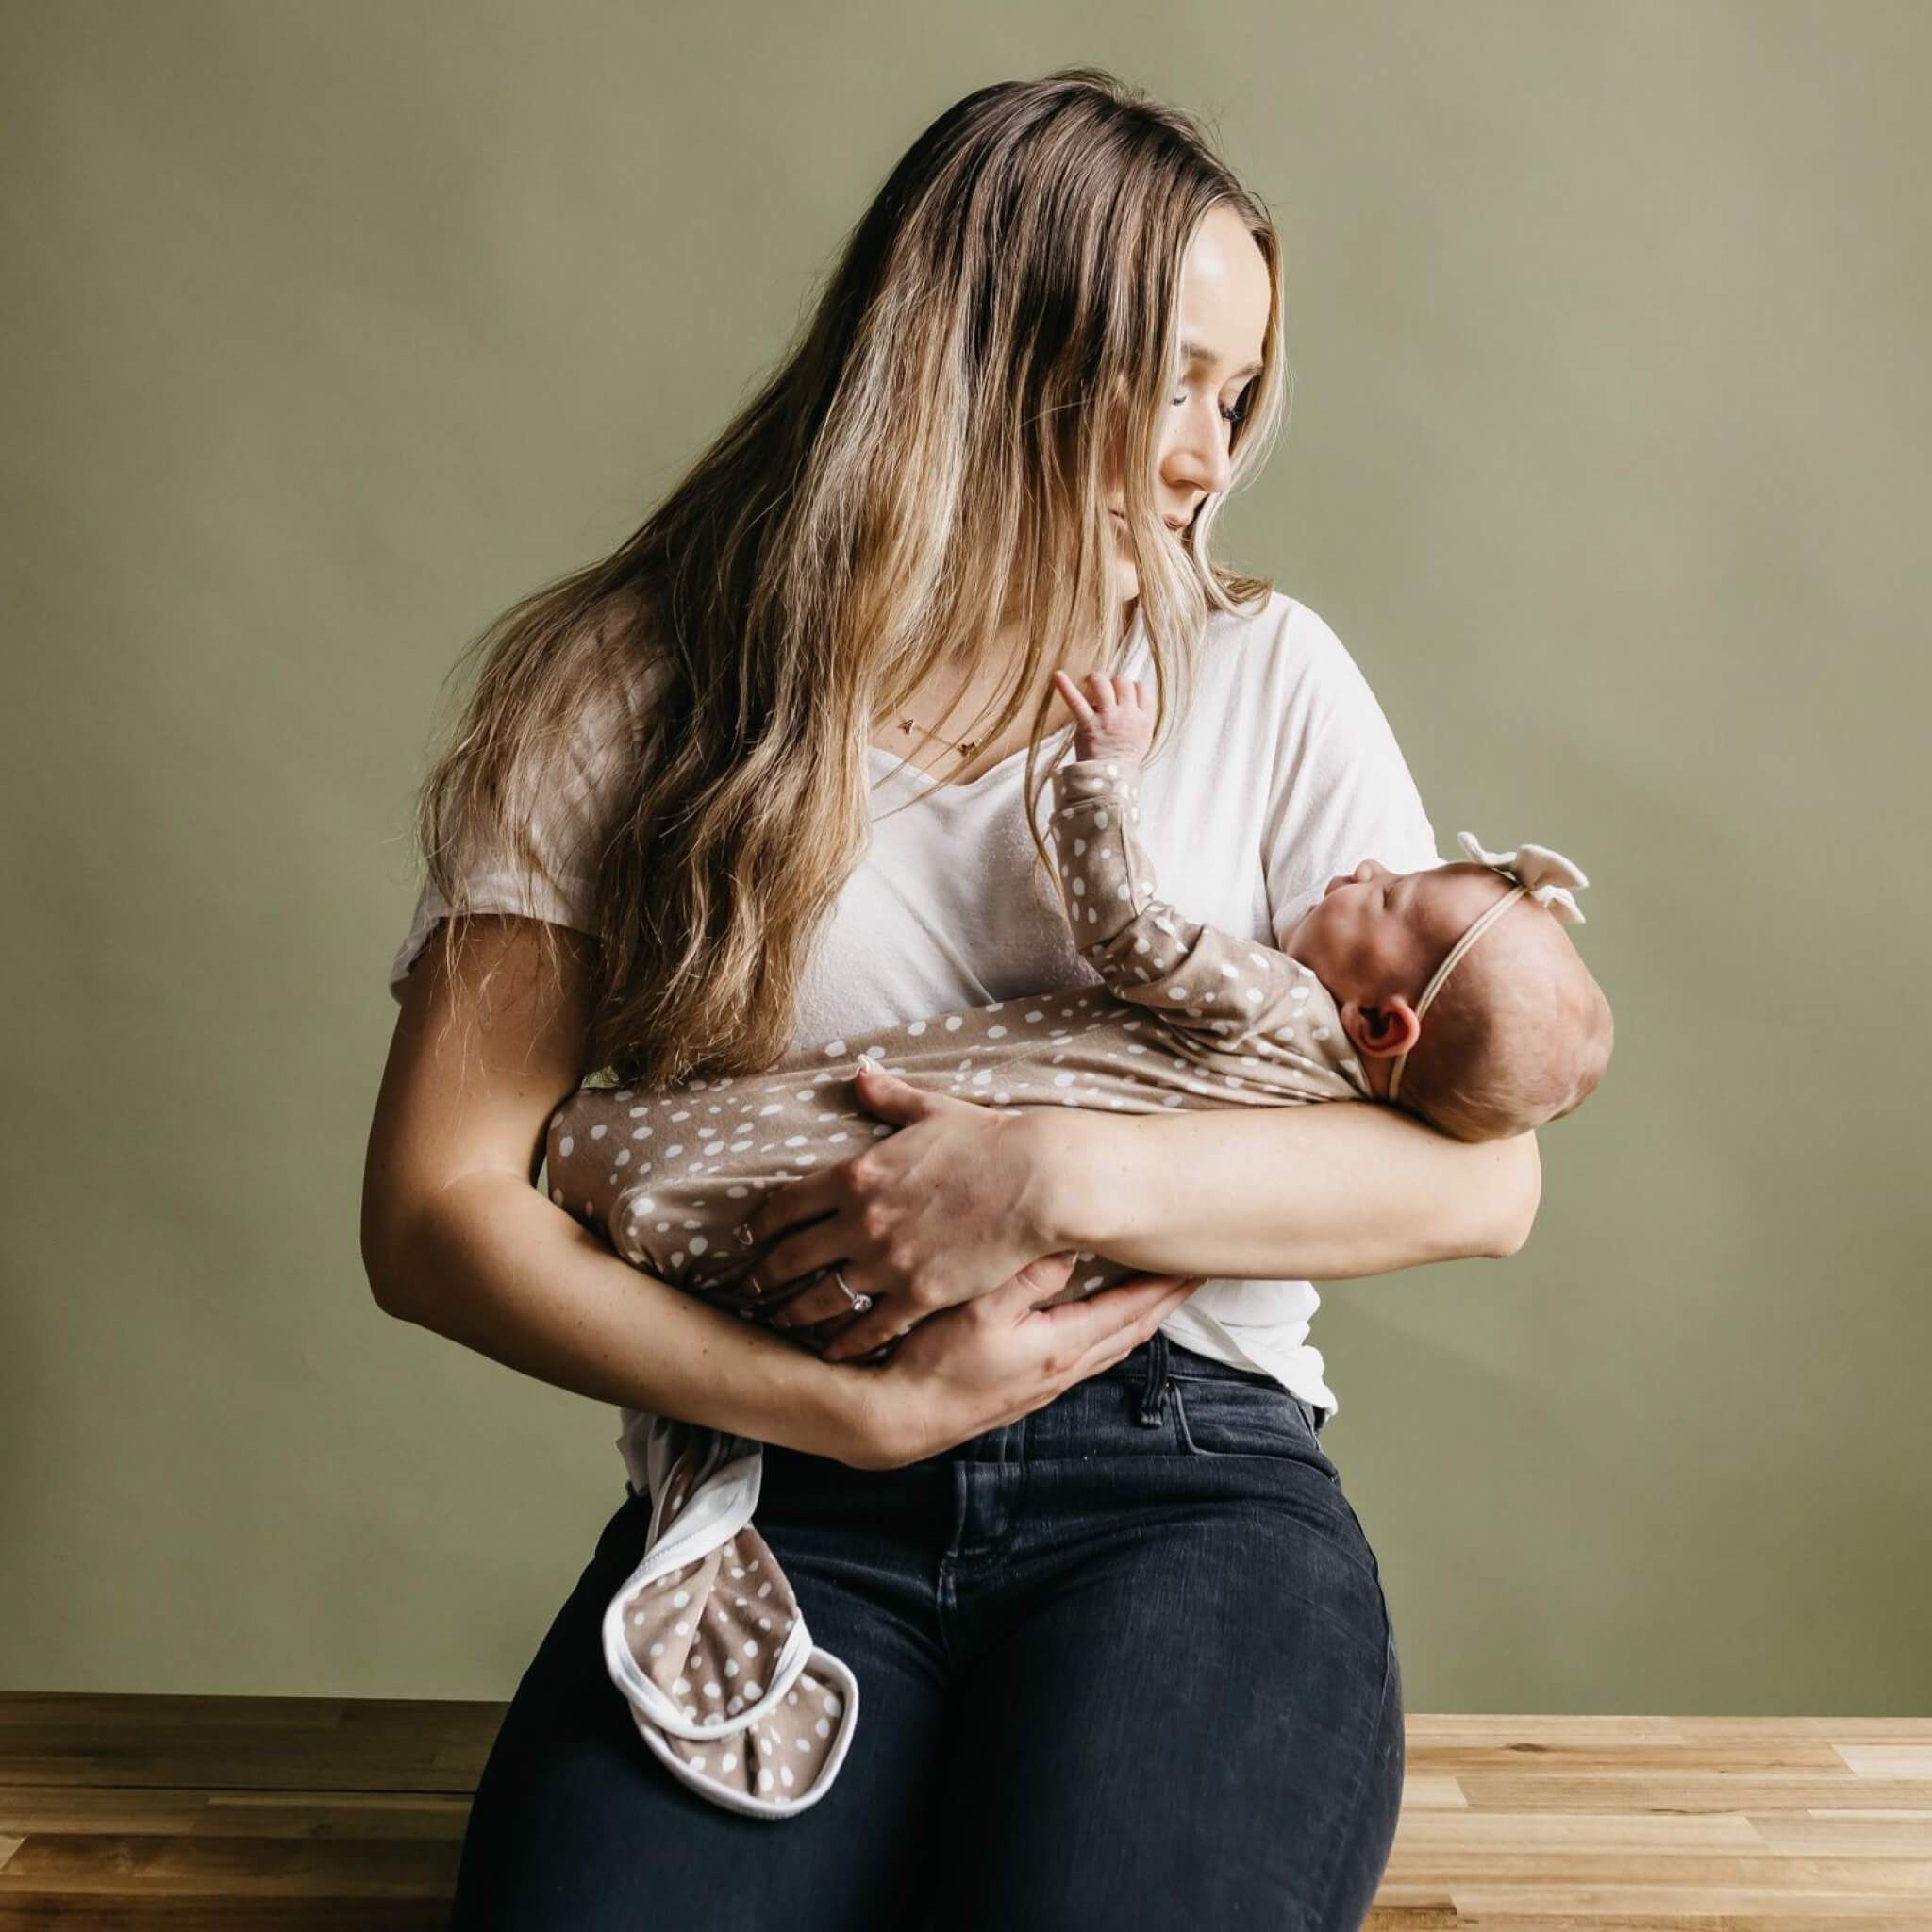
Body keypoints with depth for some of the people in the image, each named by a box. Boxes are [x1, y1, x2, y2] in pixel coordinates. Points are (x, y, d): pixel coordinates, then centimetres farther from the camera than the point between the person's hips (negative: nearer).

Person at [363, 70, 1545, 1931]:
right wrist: (856, 1409, -10)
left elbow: (1484, 1171, 3)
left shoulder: (1263, 675, 9)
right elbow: (436, 1209, 0)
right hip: (780, 1498, 0)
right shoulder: (631, 691, 4)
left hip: (1192, 1493, 1)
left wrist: (1066, 1179, -12)